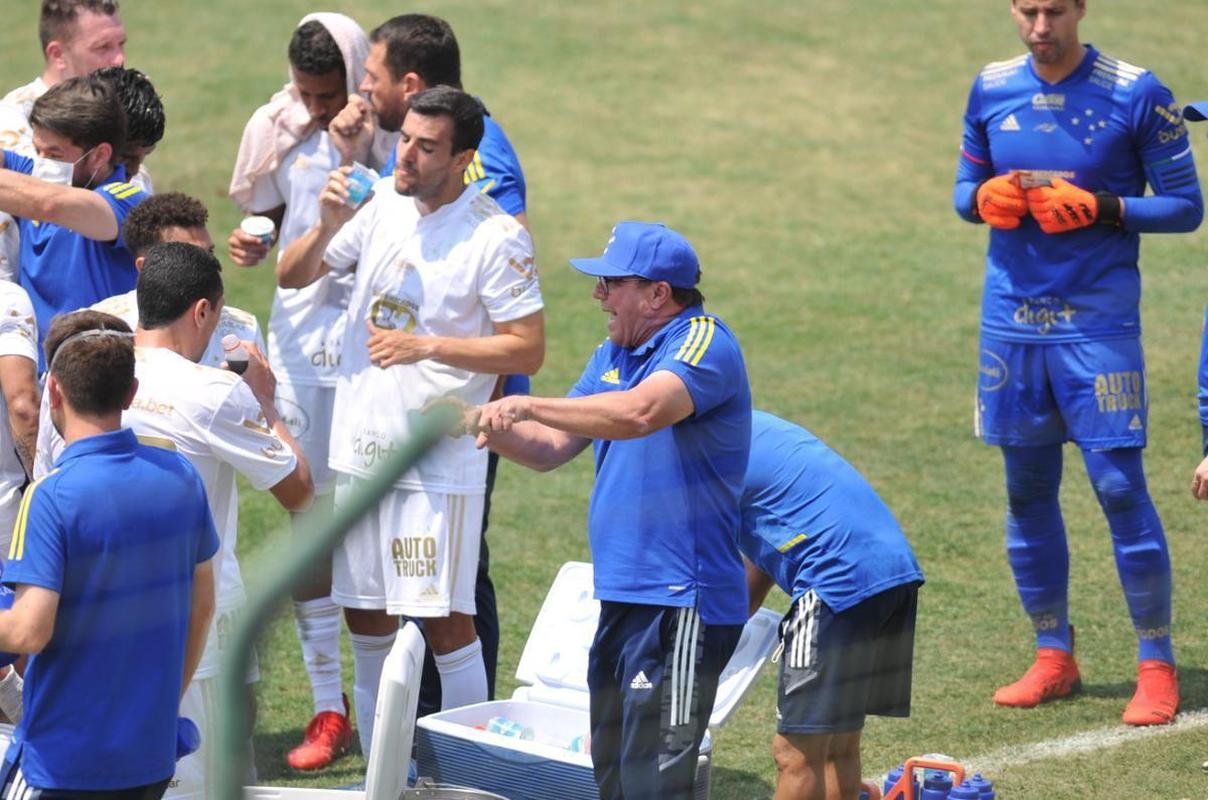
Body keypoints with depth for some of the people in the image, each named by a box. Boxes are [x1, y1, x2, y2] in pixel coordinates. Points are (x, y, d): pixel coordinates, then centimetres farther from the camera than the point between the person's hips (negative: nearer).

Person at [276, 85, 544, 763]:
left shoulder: (496, 237, -12)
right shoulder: (382, 205, 5)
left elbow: (528, 350, -12)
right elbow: (293, 276, 9)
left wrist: (425, 346, -19)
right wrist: (329, 226, -11)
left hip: (438, 458, -6)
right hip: (360, 446, 6)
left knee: (446, 621, -5)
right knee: (366, 618, 12)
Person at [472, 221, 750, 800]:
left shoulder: (704, 344, -13)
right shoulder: (612, 356, 16)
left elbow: (639, 413, -31)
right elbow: (553, 448, 18)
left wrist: (526, 405, -27)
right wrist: (495, 430, -2)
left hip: (680, 605, -10)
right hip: (621, 600, 10)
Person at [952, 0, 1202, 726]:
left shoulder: (1136, 95, -8)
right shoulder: (992, 90, 5)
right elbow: (967, 189, 16)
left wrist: (1101, 208, -19)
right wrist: (986, 198, -8)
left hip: (1098, 319, -5)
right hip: (1012, 318, 5)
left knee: (1120, 484, -7)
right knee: (1026, 489, 9)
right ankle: (1054, 658, 21)